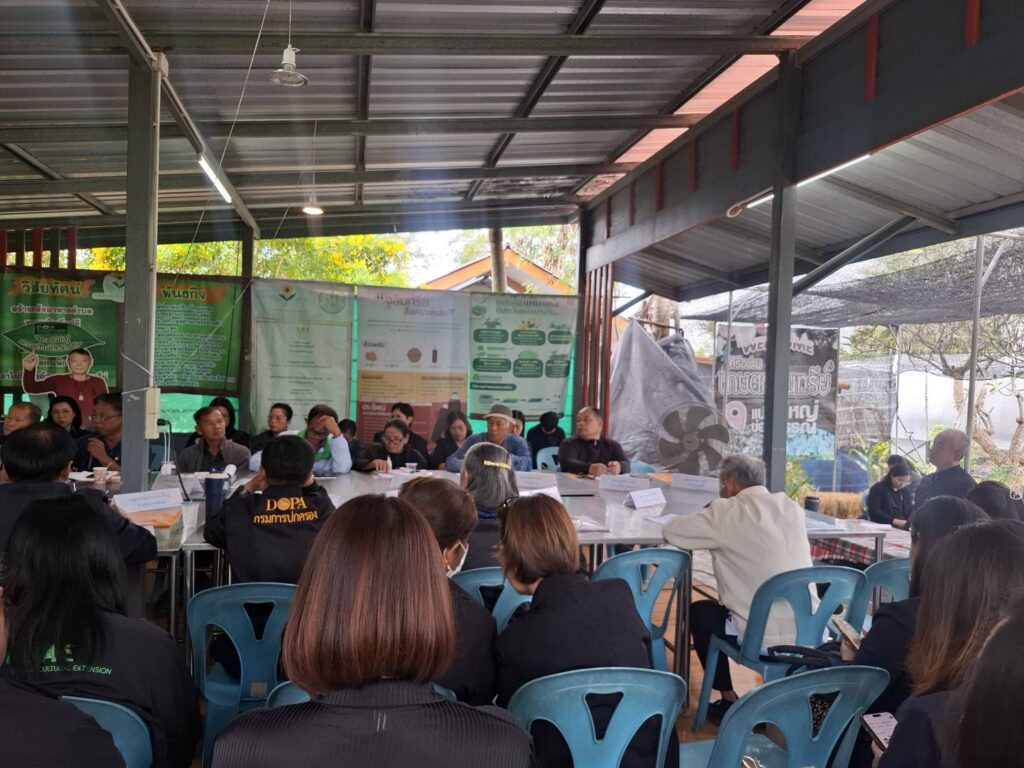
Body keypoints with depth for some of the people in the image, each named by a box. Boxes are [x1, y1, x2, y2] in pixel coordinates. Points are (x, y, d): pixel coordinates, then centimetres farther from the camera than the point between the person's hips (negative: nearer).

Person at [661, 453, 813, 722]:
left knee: (699, 611, 18)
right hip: (808, 631, 6)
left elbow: (670, 531, -1)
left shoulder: (726, 512, -10)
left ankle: (729, 700, 23)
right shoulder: (791, 507, 6)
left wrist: (708, 518, 18)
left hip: (764, 636, -6)